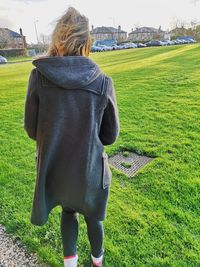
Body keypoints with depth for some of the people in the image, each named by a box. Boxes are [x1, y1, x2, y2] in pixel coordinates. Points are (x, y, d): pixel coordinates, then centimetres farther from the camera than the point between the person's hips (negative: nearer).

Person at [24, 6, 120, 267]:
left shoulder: (39, 76, -15)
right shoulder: (103, 82, -15)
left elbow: (31, 129, -6)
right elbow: (111, 134, -6)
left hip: (54, 168, 1)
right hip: (90, 169, 0)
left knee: (68, 210, 32)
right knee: (92, 216, 28)